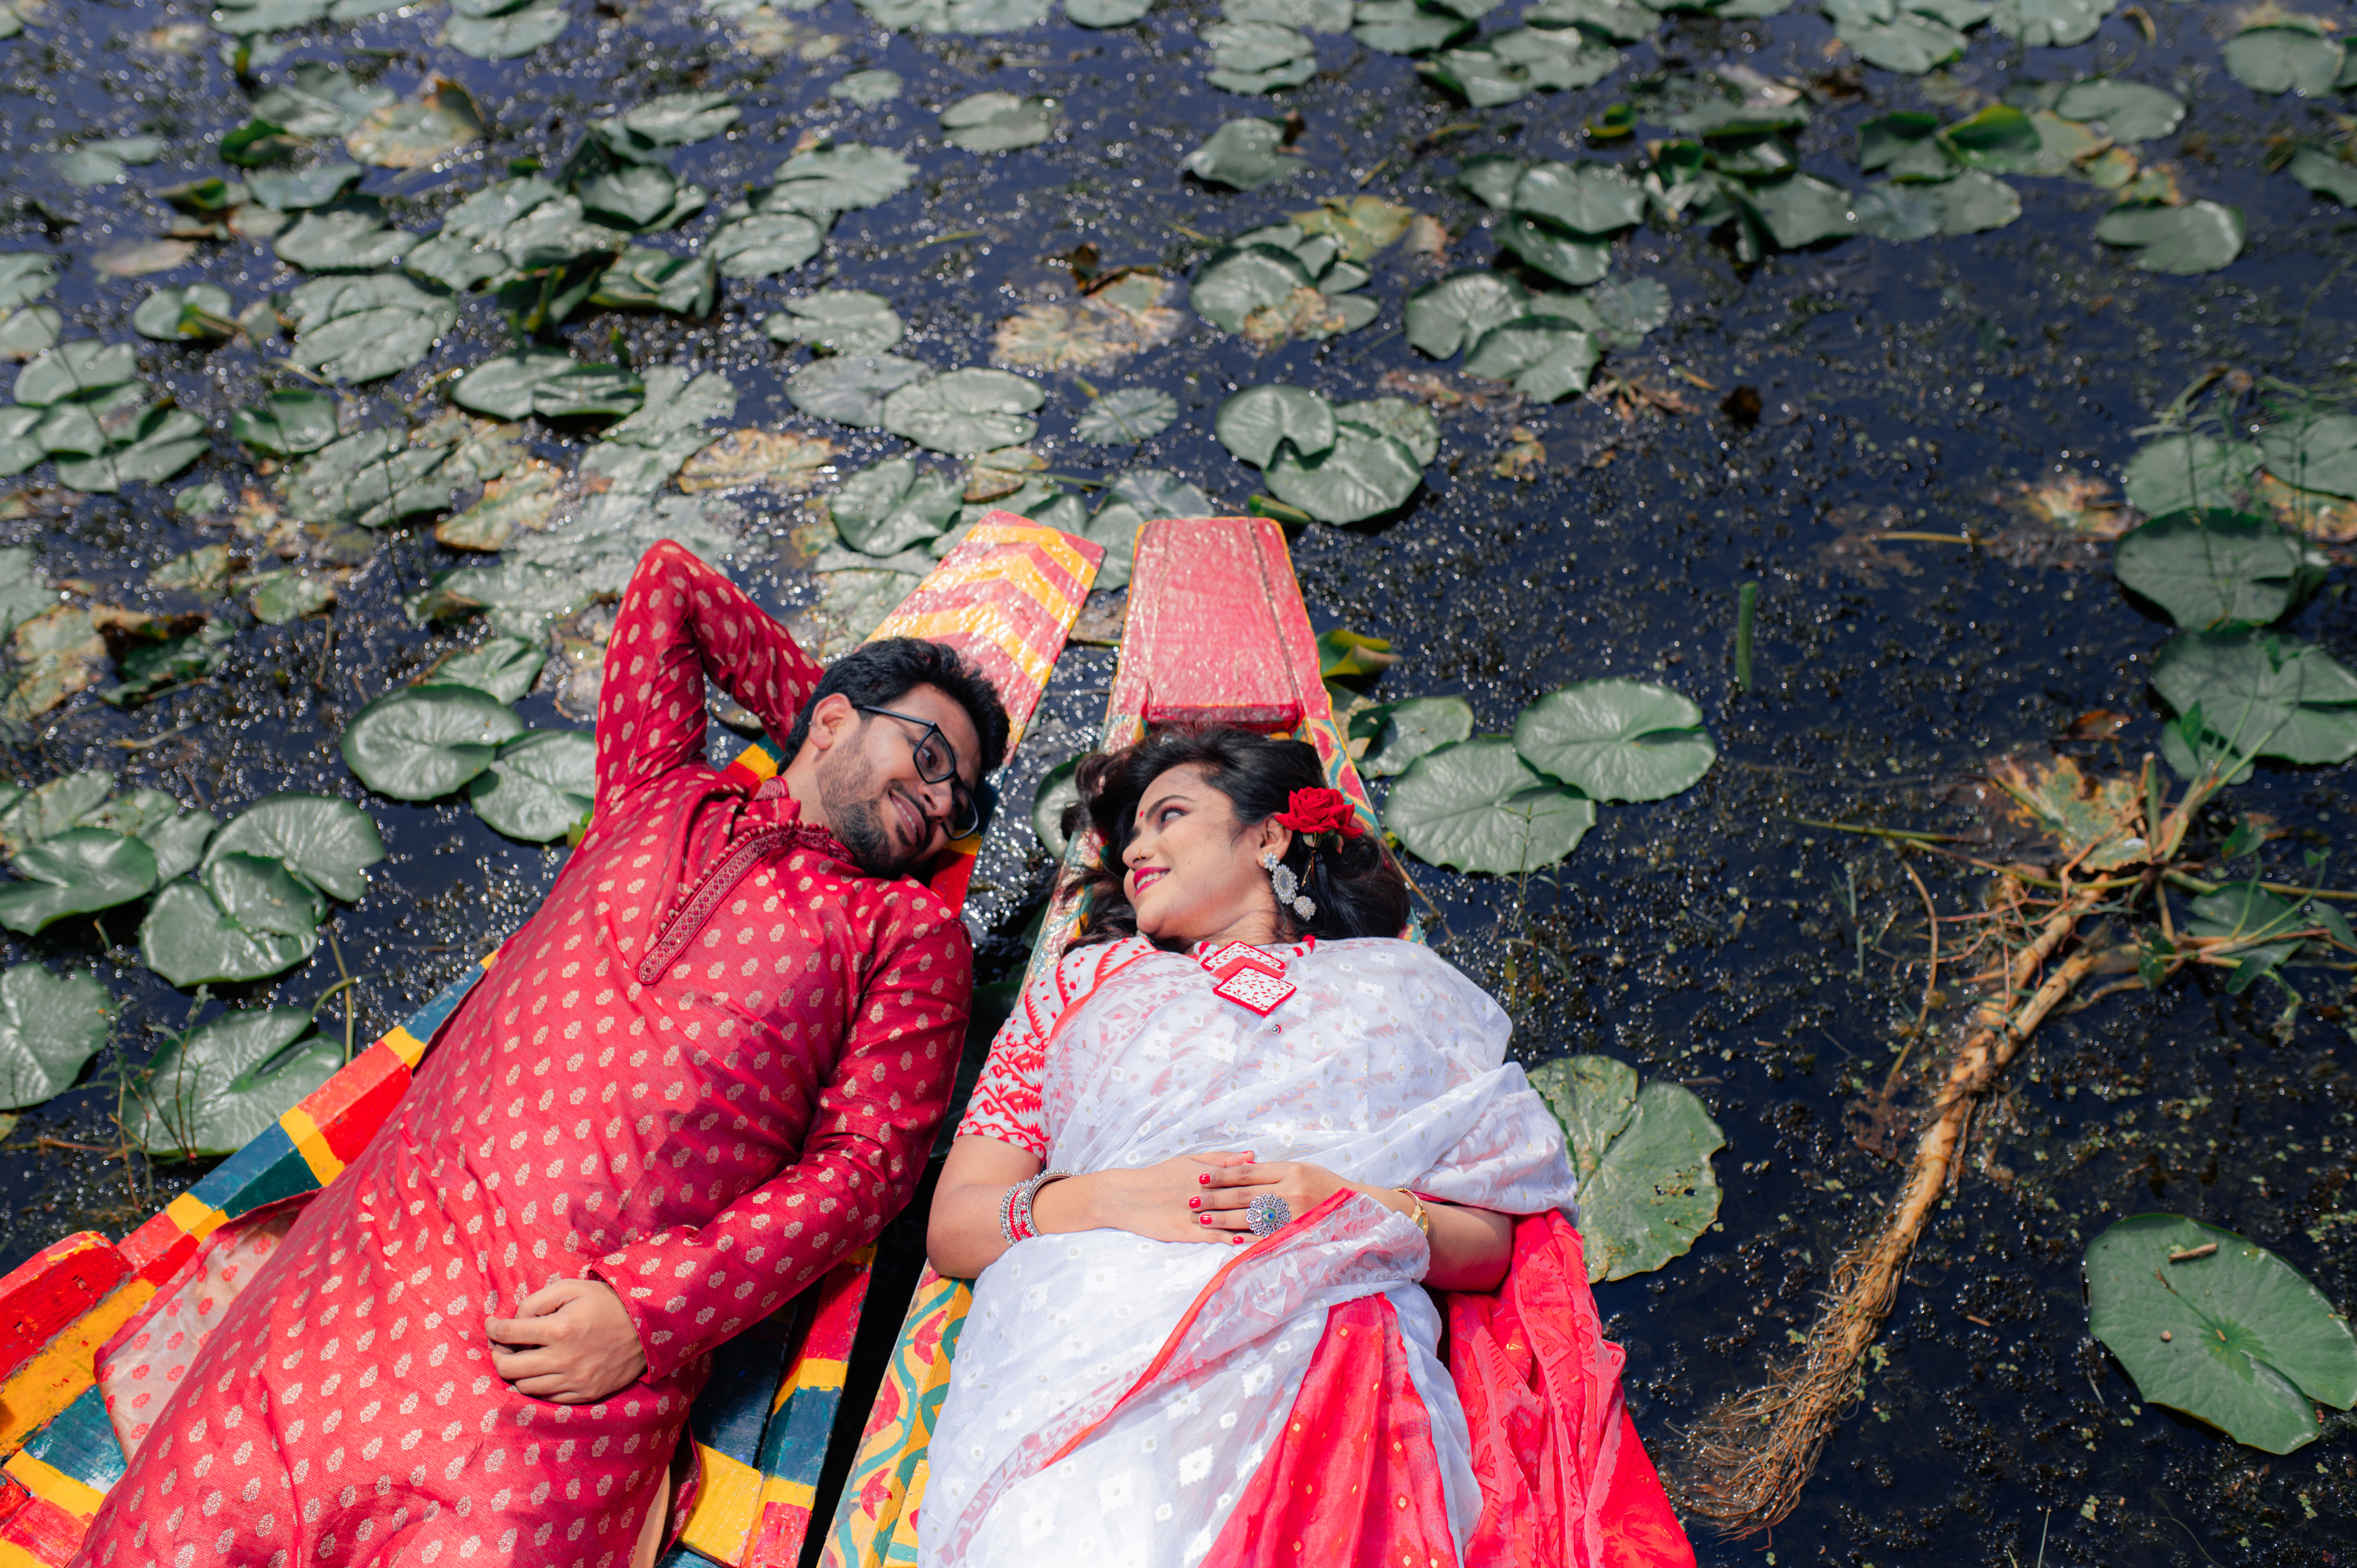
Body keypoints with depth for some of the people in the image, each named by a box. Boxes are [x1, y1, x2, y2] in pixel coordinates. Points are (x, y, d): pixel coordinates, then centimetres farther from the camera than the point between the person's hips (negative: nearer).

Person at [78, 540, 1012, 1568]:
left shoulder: (912, 928, 10)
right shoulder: (660, 797, 18)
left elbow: (868, 1160, -1)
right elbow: (670, 582, 29)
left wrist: (646, 1310, -12)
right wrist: (827, 718, 31)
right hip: (383, 1248, 3)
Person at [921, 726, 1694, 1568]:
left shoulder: (1402, 985, 24)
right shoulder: (1082, 982, 27)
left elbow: (1496, 1244, 14)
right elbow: (952, 1226, 15)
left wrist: (1358, 1211, -6)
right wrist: (1109, 1199, -4)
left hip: (1327, 1347, -1)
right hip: (1092, 1340, 1)